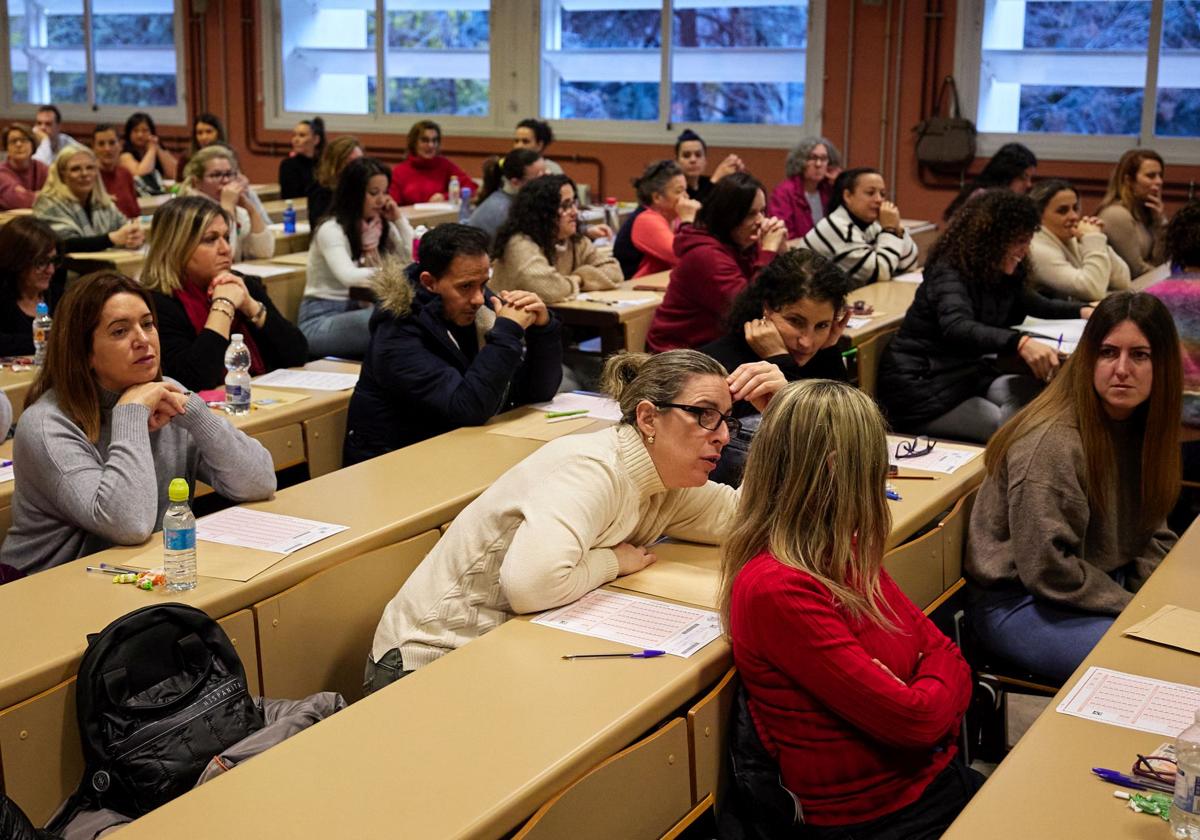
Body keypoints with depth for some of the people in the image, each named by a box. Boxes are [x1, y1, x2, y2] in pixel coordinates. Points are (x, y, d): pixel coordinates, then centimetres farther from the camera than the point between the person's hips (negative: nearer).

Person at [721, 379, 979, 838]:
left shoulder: (846, 554, 4)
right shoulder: (777, 590, -24)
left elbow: (943, 651, 6)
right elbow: (913, 718, -22)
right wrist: (939, 691, -1)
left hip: (936, 779, 8)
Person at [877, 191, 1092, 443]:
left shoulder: (1004, 277, 9)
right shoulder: (949, 273, -18)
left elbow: (1039, 306, 31)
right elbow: (958, 328, -39)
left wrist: (1083, 311, 11)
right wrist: (1020, 342, -56)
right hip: (921, 388, -8)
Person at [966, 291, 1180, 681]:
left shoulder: (1143, 426, 2)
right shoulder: (1051, 444, -24)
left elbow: (1152, 535, 10)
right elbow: (1046, 569, -23)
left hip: (1107, 582, 9)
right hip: (1018, 601, -8)